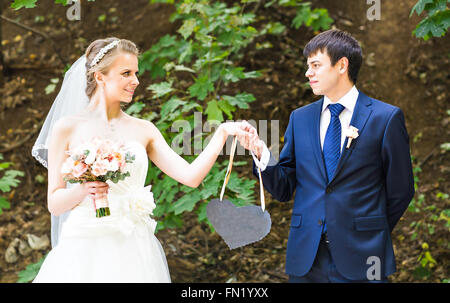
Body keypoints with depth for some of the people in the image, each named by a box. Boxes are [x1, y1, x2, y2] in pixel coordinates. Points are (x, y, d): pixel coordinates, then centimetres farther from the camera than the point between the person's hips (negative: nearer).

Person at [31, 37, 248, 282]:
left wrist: (222, 133, -6)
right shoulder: (67, 128, 1)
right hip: (84, 249, -2)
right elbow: (54, 203, 0)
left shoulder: (143, 130, 9)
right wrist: (82, 190, -18)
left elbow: (191, 176, 1)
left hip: (133, 251, 3)